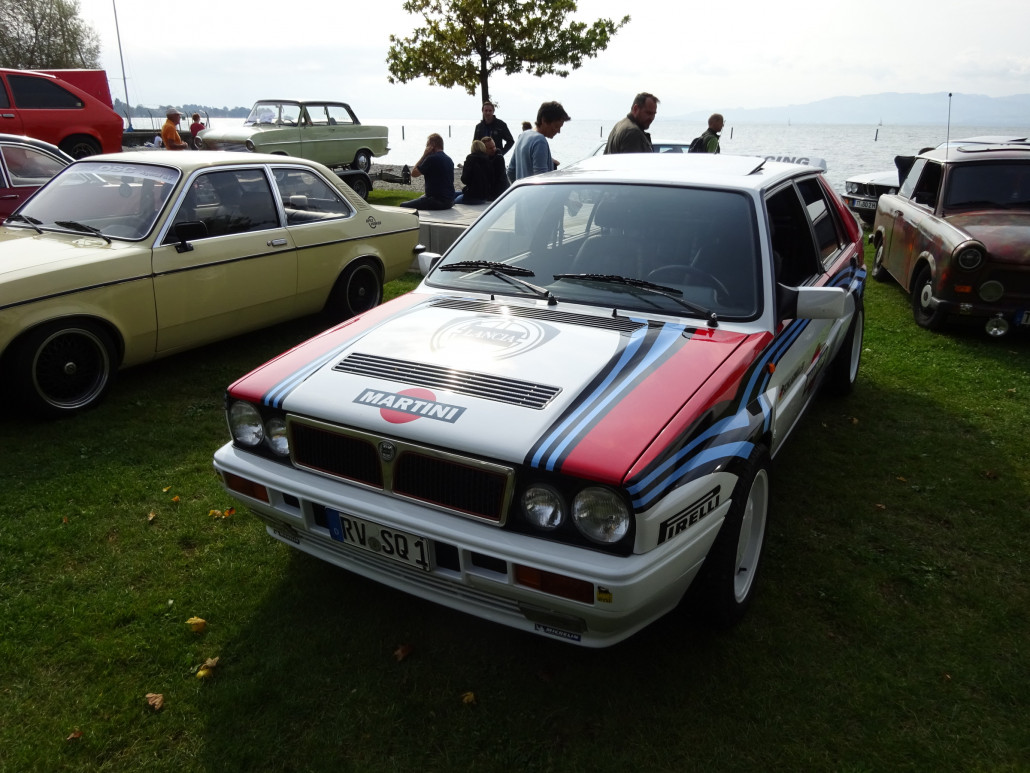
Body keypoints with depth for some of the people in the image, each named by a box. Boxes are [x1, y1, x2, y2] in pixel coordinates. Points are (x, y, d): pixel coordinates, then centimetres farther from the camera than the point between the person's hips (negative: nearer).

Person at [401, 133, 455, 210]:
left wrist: (424, 155, -4)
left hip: (437, 202, -9)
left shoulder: (431, 158, -14)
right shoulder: (449, 159, 13)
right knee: (421, 198, 36)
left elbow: (414, 173, -6)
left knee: (403, 206, -5)